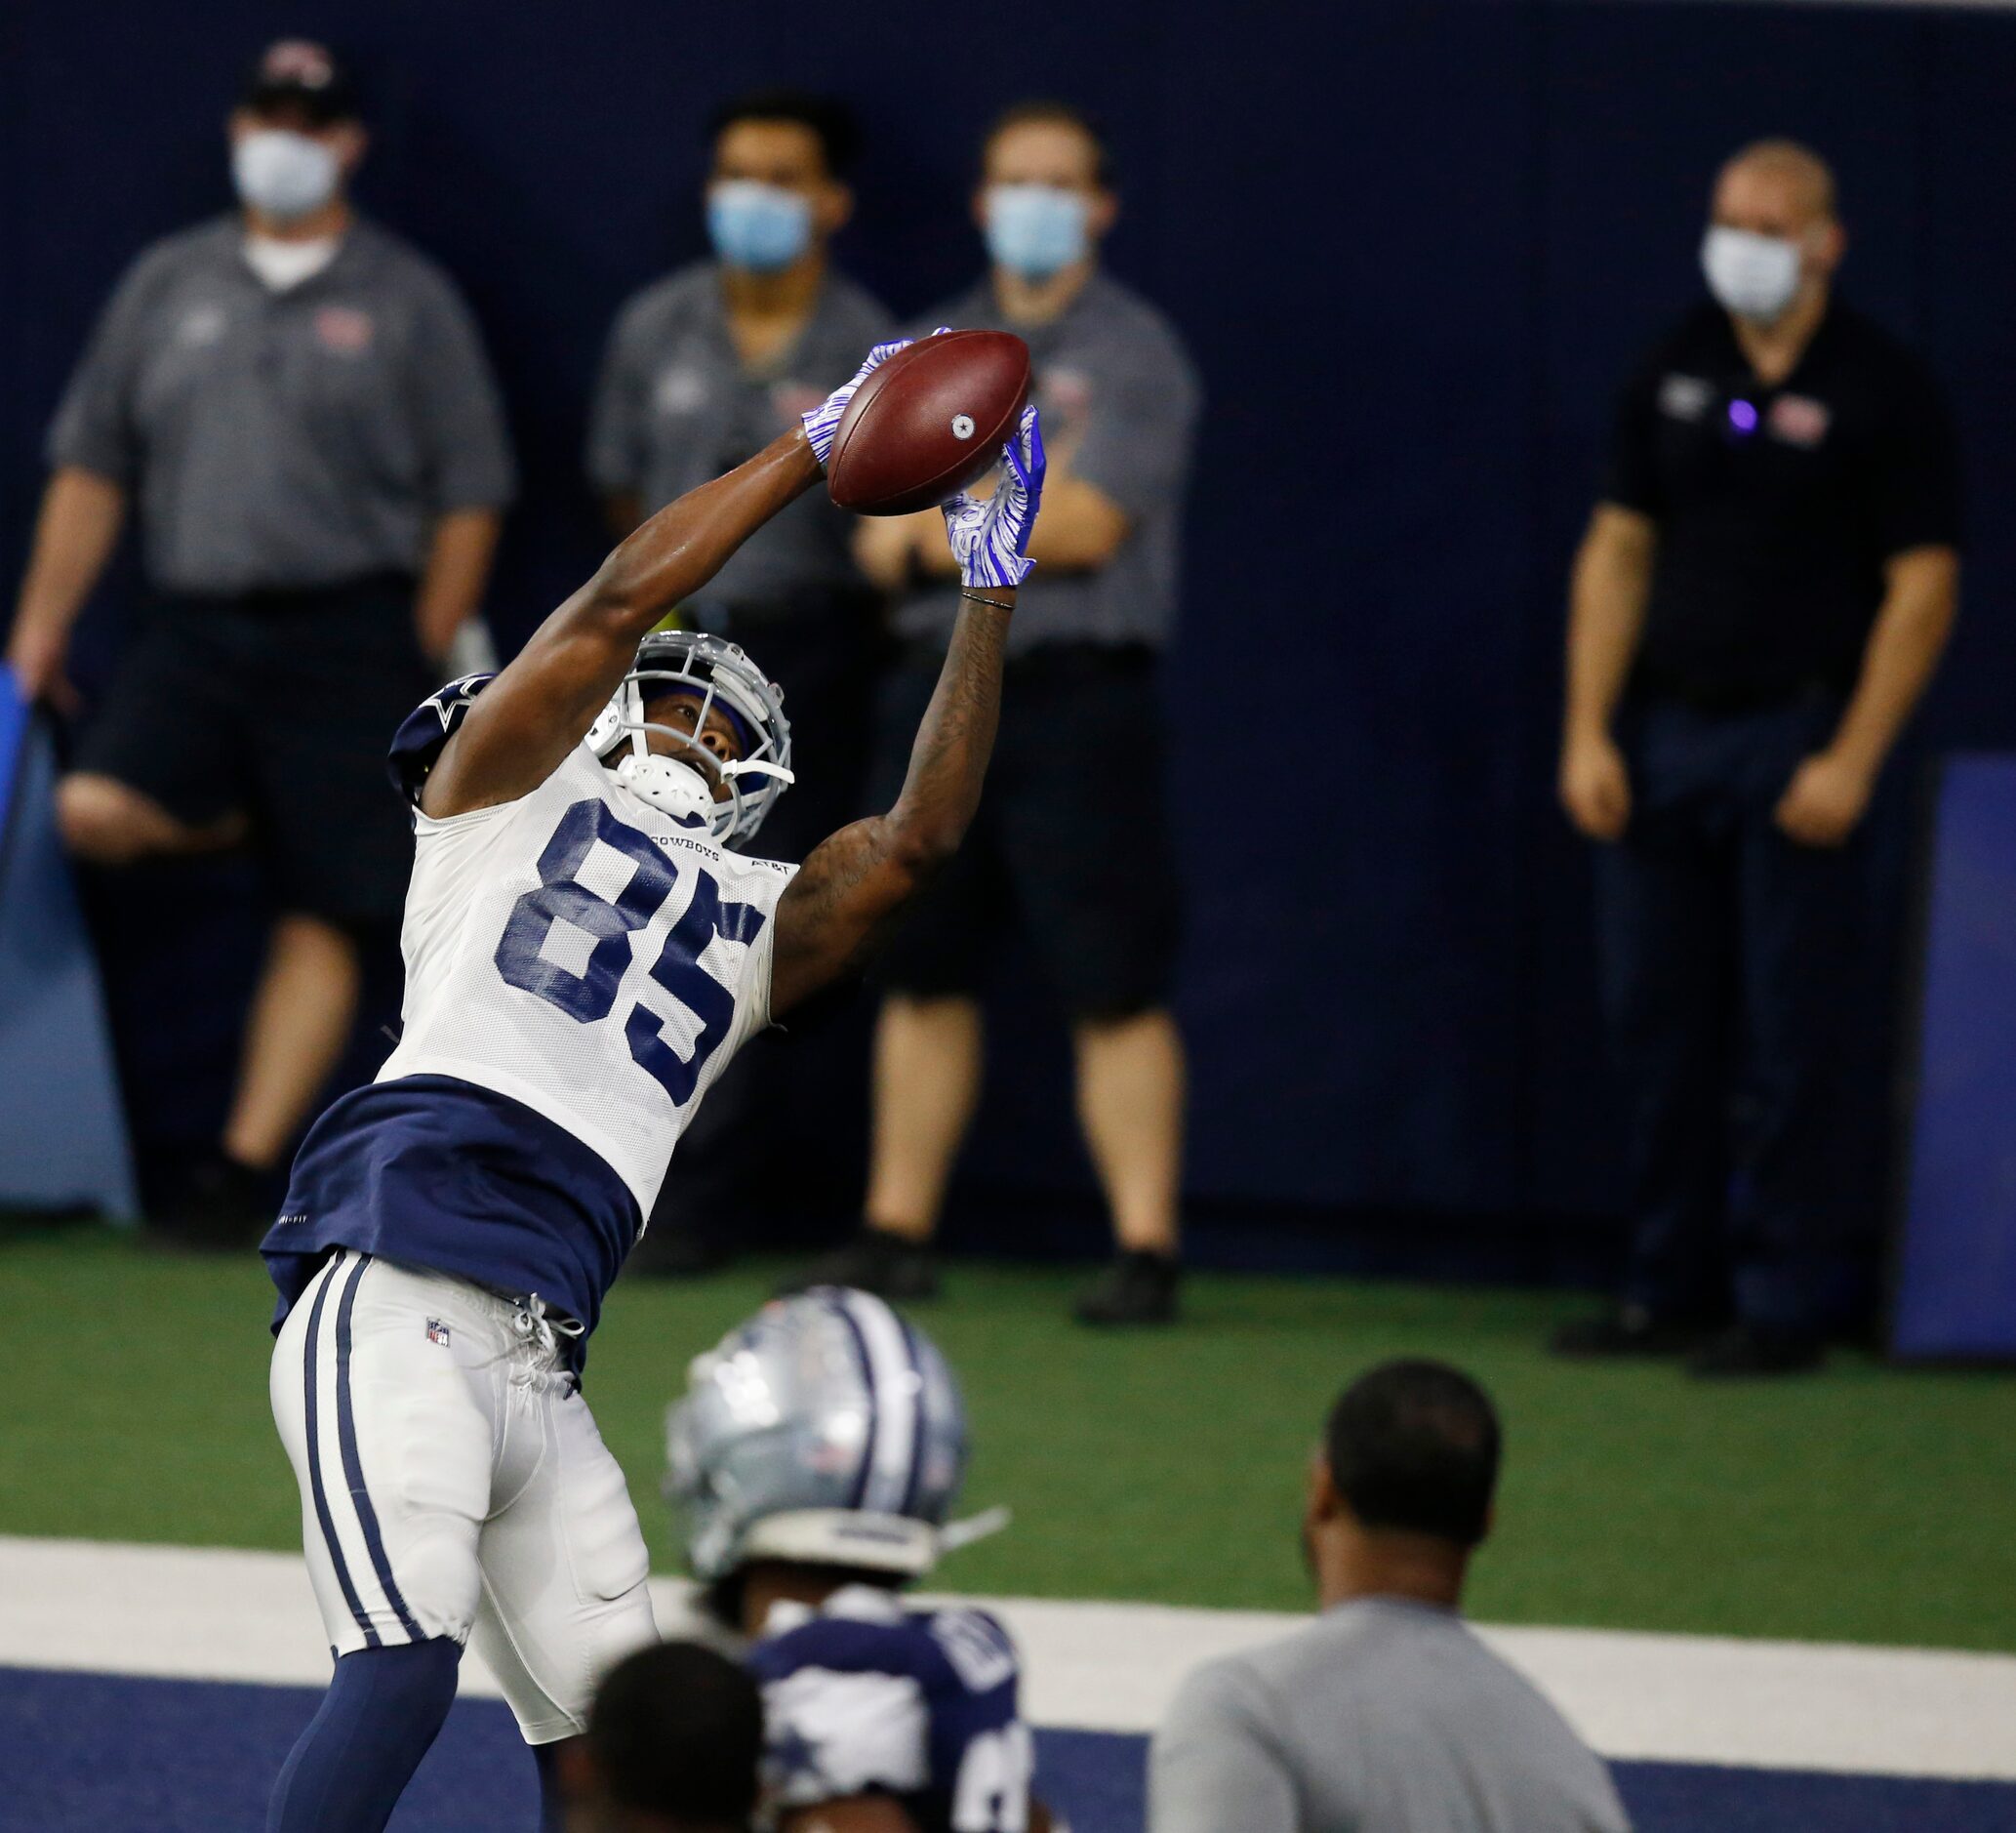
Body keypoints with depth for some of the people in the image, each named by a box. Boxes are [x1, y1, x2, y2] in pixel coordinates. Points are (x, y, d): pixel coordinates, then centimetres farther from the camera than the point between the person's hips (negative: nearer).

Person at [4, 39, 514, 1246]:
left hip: (350, 635, -3)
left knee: (322, 923, -5)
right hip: (198, 629, 3)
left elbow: (471, 496, 2)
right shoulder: (170, 284, 12)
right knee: (97, 809, -22)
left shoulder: (407, 300, 3)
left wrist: (422, 661, -4)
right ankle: (247, 825, 7)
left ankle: (248, 1169, 0)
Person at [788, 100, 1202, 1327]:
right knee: (922, 975, 8)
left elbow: (1089, 525, -13)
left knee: (1116, 989, -8)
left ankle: (1146, 1252, -8)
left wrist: (934, 521, -3)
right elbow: (882, 542, 10)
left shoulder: (1135, 355, -1)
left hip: (1079, 703, -6)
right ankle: (898, 1235, 15)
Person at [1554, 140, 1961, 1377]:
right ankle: (1673, 1287, 17)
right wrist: (1589, 731, 3)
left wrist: (1852, 762, -13)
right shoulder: (1678, 375, 10)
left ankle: (1787, 1301, 3)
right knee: (1658, 1022, 8)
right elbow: (1619, 552, 12)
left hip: (1797, 740, -5)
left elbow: (1923, 585, -7)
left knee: (1791, 1039, -3)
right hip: (1662, 734, 5)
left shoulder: (1882, 392, -4)